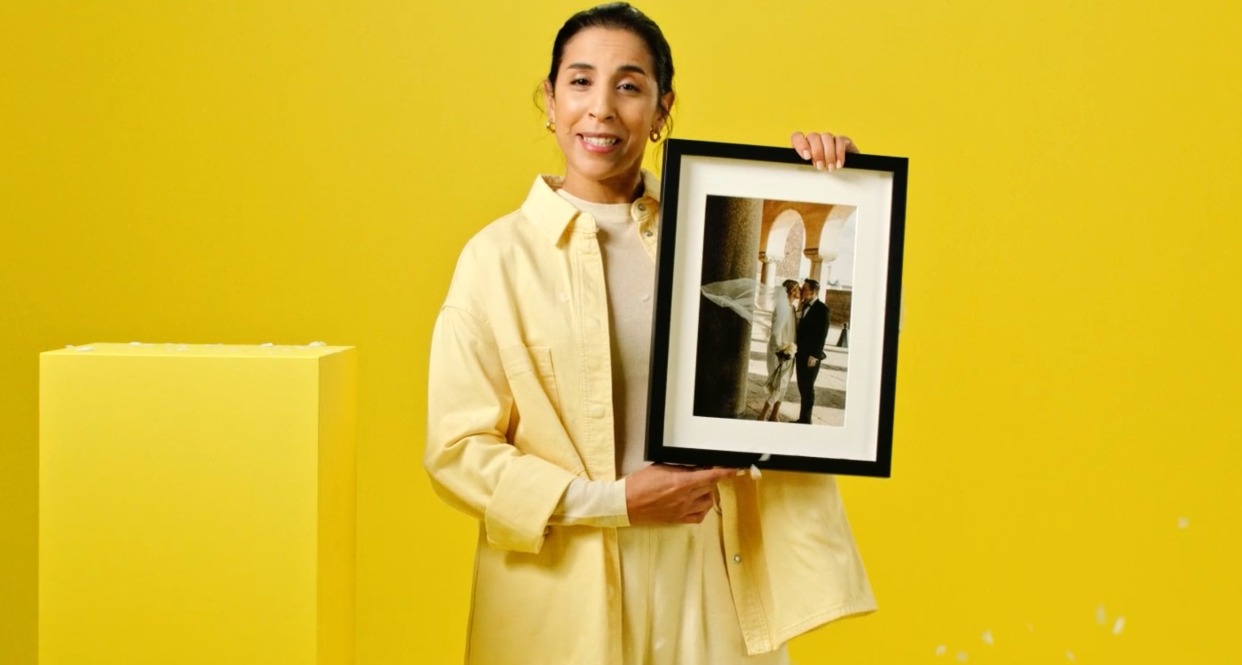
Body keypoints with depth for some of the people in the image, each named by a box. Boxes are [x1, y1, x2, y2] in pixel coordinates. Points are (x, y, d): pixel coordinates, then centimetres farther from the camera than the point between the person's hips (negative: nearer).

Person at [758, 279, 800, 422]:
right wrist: (781, 349, -19)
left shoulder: (791, 307, 9)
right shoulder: (782, 306, -17)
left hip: (788, 351, 8)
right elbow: (776, 330, -20)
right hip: (780, 351, -8)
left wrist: (791, 349, 8)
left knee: (783, 385, 10)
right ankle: (762, 416, -1)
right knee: (778, 385, -7)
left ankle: (774, 416, 17)